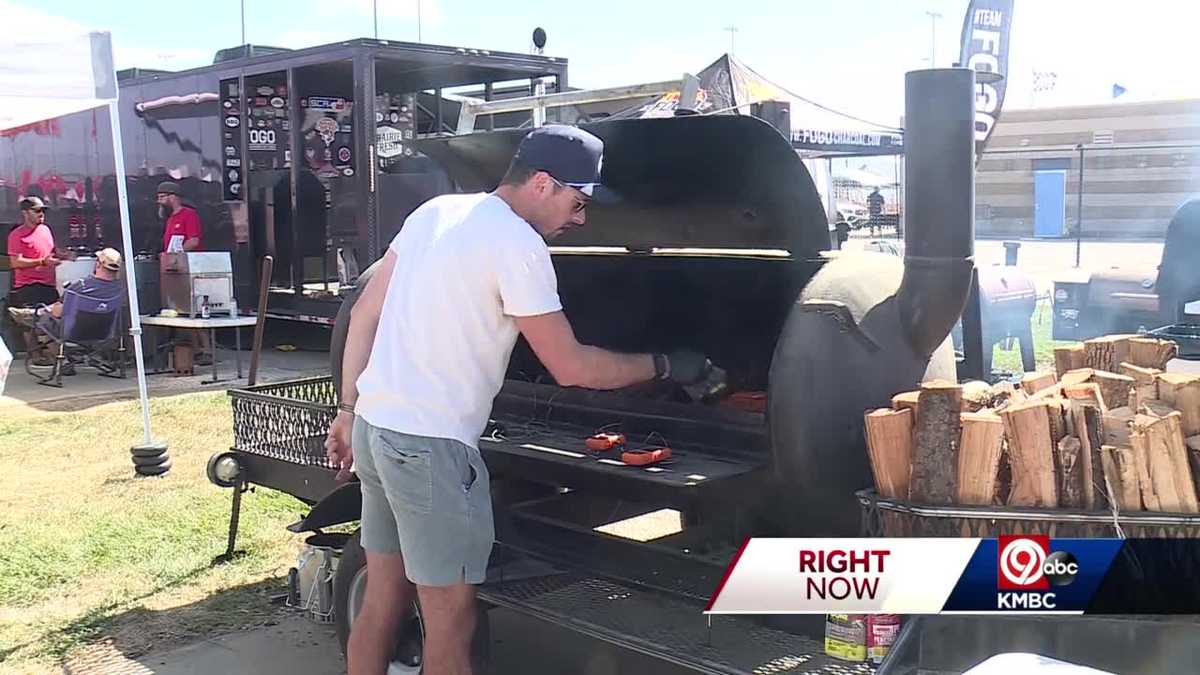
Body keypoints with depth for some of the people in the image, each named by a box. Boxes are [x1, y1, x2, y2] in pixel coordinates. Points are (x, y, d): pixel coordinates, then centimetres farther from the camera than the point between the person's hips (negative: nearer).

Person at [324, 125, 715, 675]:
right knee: (451, 623, 2)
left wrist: (349, 410, 15)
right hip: (429, 445, -9)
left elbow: (364, 314, 11)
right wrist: (664, 366, 1)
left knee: (381, 603, 18)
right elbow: (571, 368, -11)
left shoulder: (436, 211, 10)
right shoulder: (517, 244, -14)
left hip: (375, 425, 9)